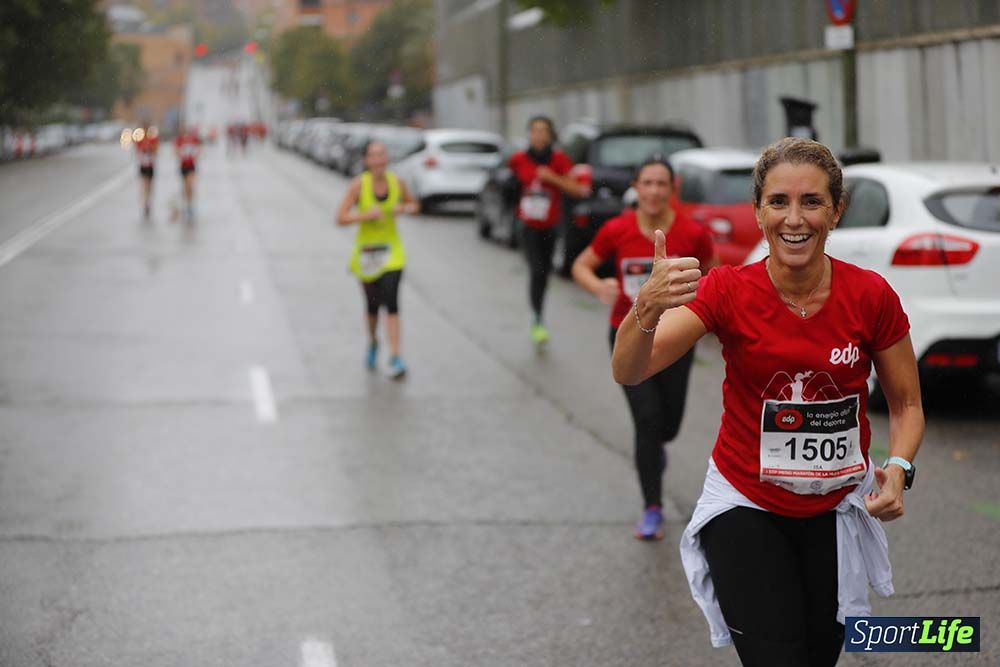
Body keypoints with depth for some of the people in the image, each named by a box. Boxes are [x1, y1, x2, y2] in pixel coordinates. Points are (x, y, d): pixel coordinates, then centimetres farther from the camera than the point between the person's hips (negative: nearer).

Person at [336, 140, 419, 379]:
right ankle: (373, 343, 43)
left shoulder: (397, 182, -6)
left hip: (392, 250, 0)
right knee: (373, 304, 12)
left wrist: (403, 209, -12)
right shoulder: (358, 184, -13)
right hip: (366, 250, 0)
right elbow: (340, 218, -13)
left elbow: (415, 206, 10)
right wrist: (367, 214, -27)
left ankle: (395, 358, -15)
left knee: (391, 301, -15)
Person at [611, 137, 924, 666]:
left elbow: (906, 404, 0)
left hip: (836, 508, 2)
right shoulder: (728, 291, -16)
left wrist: (898, 470, -20)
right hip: (746, 507, -2)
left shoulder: (871, 296, -13)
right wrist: (646, 309, -47)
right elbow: (629, 371, -26)